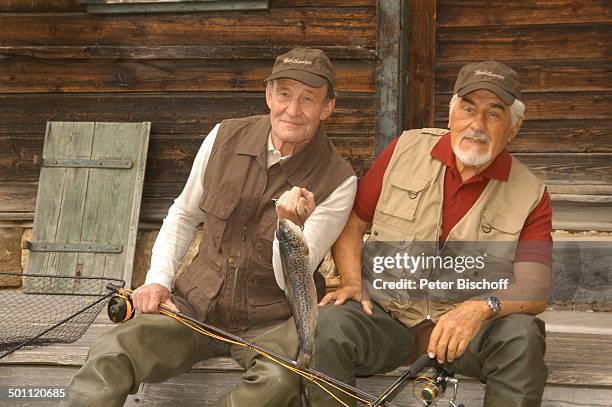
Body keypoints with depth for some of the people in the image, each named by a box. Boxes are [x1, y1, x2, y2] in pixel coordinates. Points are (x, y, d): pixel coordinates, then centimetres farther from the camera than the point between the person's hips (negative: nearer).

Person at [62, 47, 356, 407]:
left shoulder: (338, 181, -10)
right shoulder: (225, 138, -1)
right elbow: (184, 215, 15)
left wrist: (290, 225, -32)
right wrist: (158, 280, 2)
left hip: (268, 322, -2)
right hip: (195, 306, 2)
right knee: (109, 357, -25)